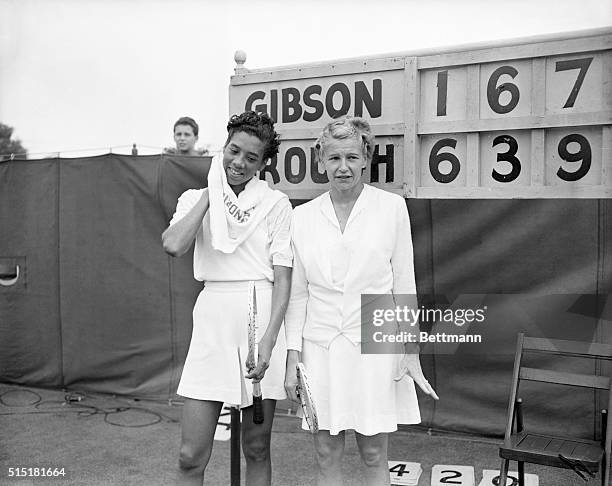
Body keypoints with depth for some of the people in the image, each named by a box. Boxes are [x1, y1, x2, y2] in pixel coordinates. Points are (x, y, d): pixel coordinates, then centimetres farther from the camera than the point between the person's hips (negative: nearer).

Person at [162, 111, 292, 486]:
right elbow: (173, 244, -11)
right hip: (213, 320, 2)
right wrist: (211, 194, -2)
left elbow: (283, 277, -2)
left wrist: (268, 340, -13)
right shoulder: (196, 198, 9)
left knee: (257, 449, 10)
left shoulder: (276, 204, 2)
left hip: (262, 317, -1)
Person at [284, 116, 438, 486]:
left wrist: (411, 351, -2)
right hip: (320, 348, 2)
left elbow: (404, 285, 1)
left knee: (375, 456, 9)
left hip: (374, 348, -2)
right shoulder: (302, 216, 4)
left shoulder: (392, 207, -1)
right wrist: (293, 356, 2)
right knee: (327, 456, 11)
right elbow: (297, 293, 6)